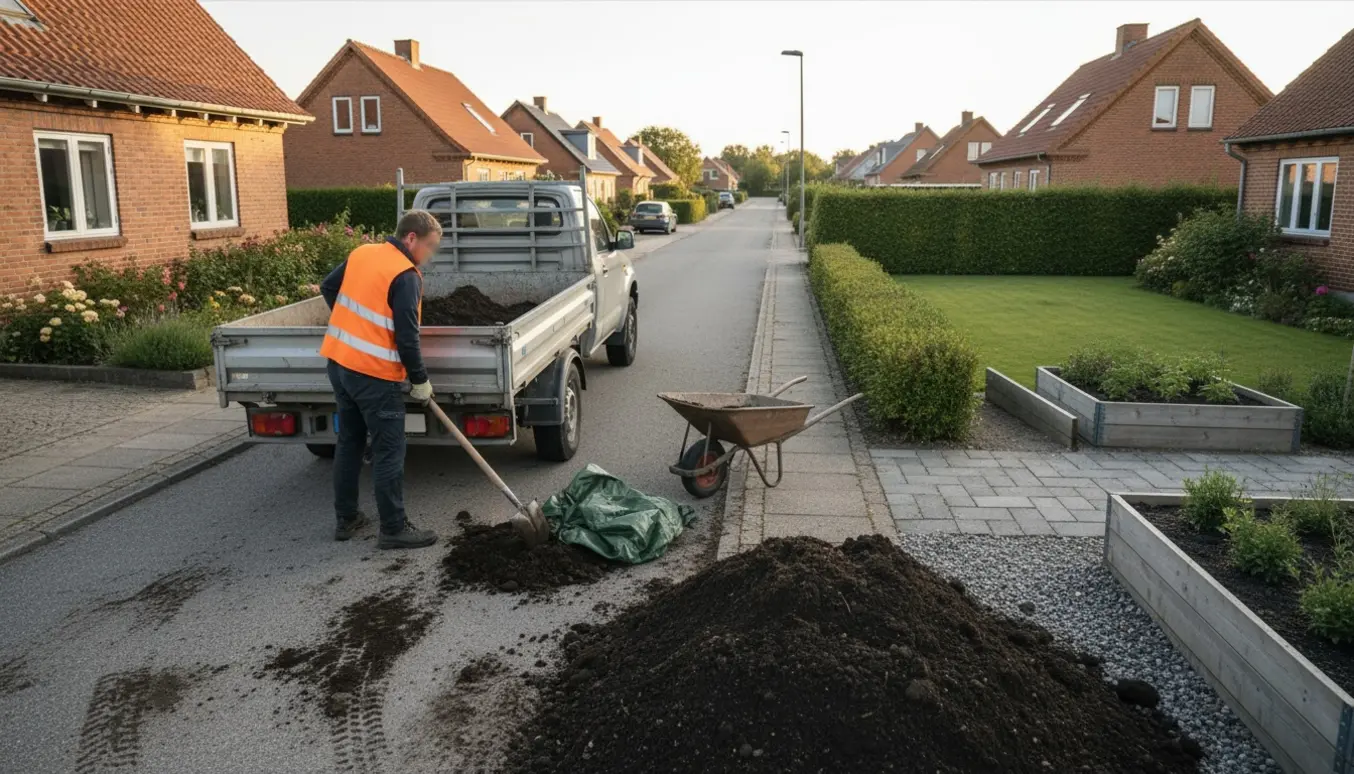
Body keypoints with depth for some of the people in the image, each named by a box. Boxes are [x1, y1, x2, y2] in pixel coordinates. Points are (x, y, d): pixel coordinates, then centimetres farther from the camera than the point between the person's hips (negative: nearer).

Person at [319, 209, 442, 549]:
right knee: (389, 452, 1)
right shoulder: (406, 275, -16)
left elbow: (328, 288, 19)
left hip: (339, 363, 8)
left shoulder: (361, 253, 7)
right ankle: (394, 529, 7)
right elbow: (407, 337, -18)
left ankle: (346, 519, 27)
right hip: (374, 374, -8)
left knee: (349, 441, 18)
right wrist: (420, 381, -7)